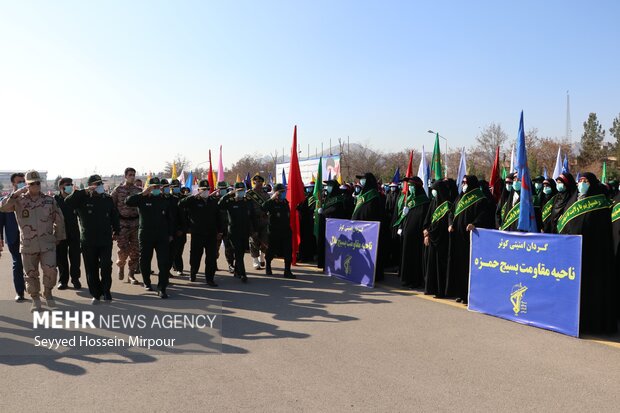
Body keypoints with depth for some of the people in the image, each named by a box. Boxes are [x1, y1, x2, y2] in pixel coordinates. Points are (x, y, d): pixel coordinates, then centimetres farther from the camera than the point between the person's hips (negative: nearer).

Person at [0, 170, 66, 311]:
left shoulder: (49, 200, 3)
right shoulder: (19, 200, 1)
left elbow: (59, 220, 11)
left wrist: (59, 237, 13)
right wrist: (16, 193, -19)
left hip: (47, 243, 0)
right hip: (28, 245, 0)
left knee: (50, 270, -9)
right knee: (31, 274, 8)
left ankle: (48, 293, 16)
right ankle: (35, 299, 24)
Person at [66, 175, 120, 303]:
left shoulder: (108, 199, 7)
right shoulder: (83, 199, -1)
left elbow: (114, 215, 15)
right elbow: (67, 202, -18)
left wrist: (116, 230, 13)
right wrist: (84, 191, -22)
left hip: (106, 240, 1)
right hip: (88, 241, -1)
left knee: (106, 267, -4)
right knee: (91, 269, 6)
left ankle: (106, 292, 11)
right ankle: (96, 294, 19)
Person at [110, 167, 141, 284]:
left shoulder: (139, 190, 7)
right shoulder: (118, 190, 0)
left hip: (136, 222, 3)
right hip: (122, 223, -3)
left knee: (135, 250, 2)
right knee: (123, 250, -7)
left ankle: (131, 274, 13)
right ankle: (120, 265, 25)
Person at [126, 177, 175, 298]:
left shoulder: (164, 200, 8)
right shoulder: (142, 199, 1)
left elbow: (170, 218, 12)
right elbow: (128, 201, -18)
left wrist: (171, 234, 8)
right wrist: (143, 193, -21)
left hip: (162, 236, 1)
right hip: (146, 235, -1)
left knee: (164, 262, -7)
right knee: (145, 260, 12)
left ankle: (162, 288, -3)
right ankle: (147, 283, 33)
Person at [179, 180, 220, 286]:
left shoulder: (214, 201, 8)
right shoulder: (193, 201, -1)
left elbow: (218, 216, 11)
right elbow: (181, 204, -17)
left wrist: (219, 230, 8)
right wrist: (193, 197, -22)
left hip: (211, 234, 2)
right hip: (197, 234, -2)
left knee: (212, 257, 0)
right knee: (195, 256, 10)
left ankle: (210, 279, 8)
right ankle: (192, 274, 34)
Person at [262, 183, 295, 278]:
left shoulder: (285, 202, 9)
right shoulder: (271, 203, -8)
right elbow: (263, 208, -30)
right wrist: (272, 198, -30)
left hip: (286, 230, 4)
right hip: (274, 231, -4)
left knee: (288, 252, -2)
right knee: (272, 250, 11)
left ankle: (287, 271, 3)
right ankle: (268, 266, 36)